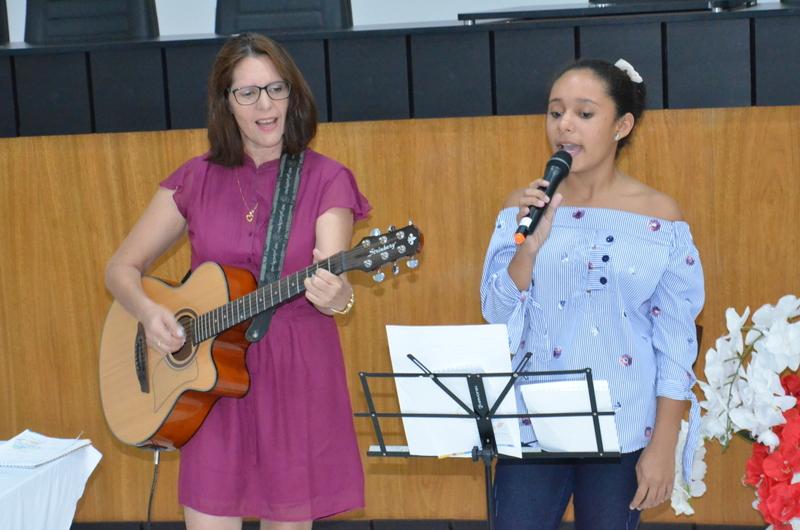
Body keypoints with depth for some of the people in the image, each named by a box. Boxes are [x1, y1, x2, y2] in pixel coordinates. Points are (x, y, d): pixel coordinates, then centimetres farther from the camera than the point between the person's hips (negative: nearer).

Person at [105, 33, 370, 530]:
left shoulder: (326, 180, -4)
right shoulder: (197, 180, 2)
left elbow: (332, 284, -16)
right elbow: (122, 268, 7)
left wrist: (335, 295, -39)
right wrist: (148, 311, -14)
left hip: (298, 378, -1)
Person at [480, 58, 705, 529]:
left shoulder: (659, 215, -5)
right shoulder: (524, 207, 2)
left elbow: (676, 341, -4)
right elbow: (498, 316, -2)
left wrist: (663, 447, -8)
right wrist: (530, 245, -17)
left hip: (622, 429, -1)